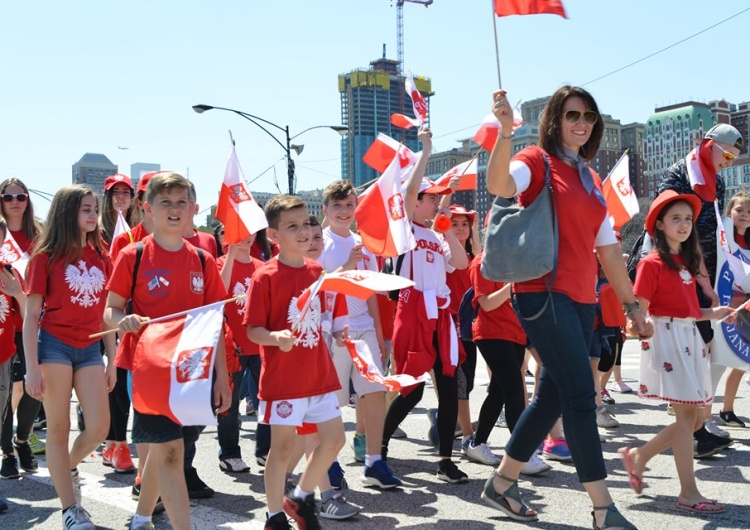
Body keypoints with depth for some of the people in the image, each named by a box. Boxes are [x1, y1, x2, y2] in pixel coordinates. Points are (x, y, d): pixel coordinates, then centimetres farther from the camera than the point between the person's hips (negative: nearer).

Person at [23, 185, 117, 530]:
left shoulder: (101, 259, 8)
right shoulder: (45, 257, -4)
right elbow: (31, 316, -6)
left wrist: (111, 361, 9)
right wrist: (32, 367, -12)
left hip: (89, 348, 4)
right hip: (54, 345, -4)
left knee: (99, 428, -1)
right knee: (58, 429, 2)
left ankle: (68, 467, 31)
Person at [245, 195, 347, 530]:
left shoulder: (317, 270, 6)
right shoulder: (265, 277, -12)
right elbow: (253, 330, -12)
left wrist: (338, 330, 3)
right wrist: (276, 337, -31)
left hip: (319, 373, 6)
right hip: (282, 377, -6)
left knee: (334, 439, 9)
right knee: (282, 447, 4)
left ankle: (301, 498, 29)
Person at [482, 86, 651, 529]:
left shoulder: (591, 179, 18)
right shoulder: (537, 161, -3)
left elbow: (608, 247, 21)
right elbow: (498, 185, -27)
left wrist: (631, 303, 20)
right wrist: (506, 130, -38)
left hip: (581, 299, 8)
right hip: (544, 293, -8)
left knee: (554, 396, 11)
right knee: (581, 395, -10)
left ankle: (501, 483, 26)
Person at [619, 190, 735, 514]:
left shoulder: (688, 262, 16)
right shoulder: (652, 263, -8)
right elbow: (639, 312, -12)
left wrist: (713, 314, 5)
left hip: (690, 338, 8)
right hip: (666, 338, -8)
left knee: (695, 417, 9)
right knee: (687, 415, -7)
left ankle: (639, 456, 24)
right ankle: (688, 493, 2)